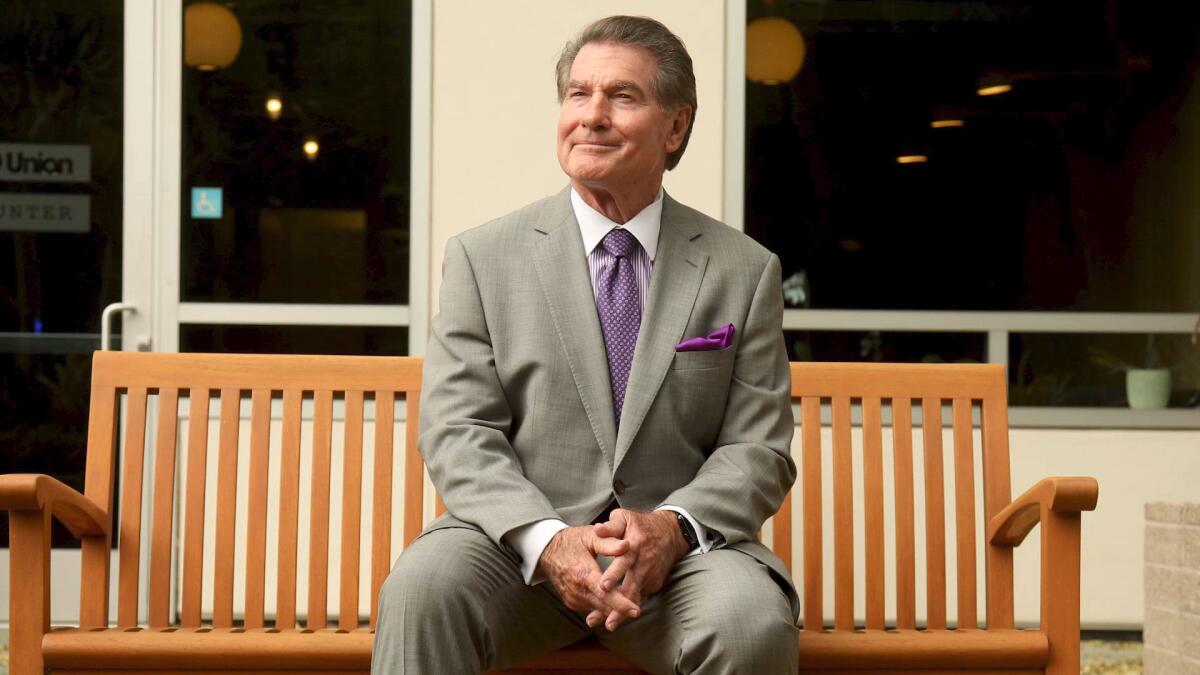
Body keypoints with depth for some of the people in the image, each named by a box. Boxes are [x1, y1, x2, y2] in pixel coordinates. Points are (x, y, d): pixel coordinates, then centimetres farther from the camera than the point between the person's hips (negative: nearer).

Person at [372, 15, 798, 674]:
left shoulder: (745, 271, 9)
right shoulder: (482, 256, 8)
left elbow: (758, 447, 5)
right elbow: (458, 432, 0)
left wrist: (674, 527, -16)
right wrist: (546, 539, -18)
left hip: (680, 547, 1)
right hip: (519, 540, 0)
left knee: (754, 621, -31)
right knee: (423, 585, -32)